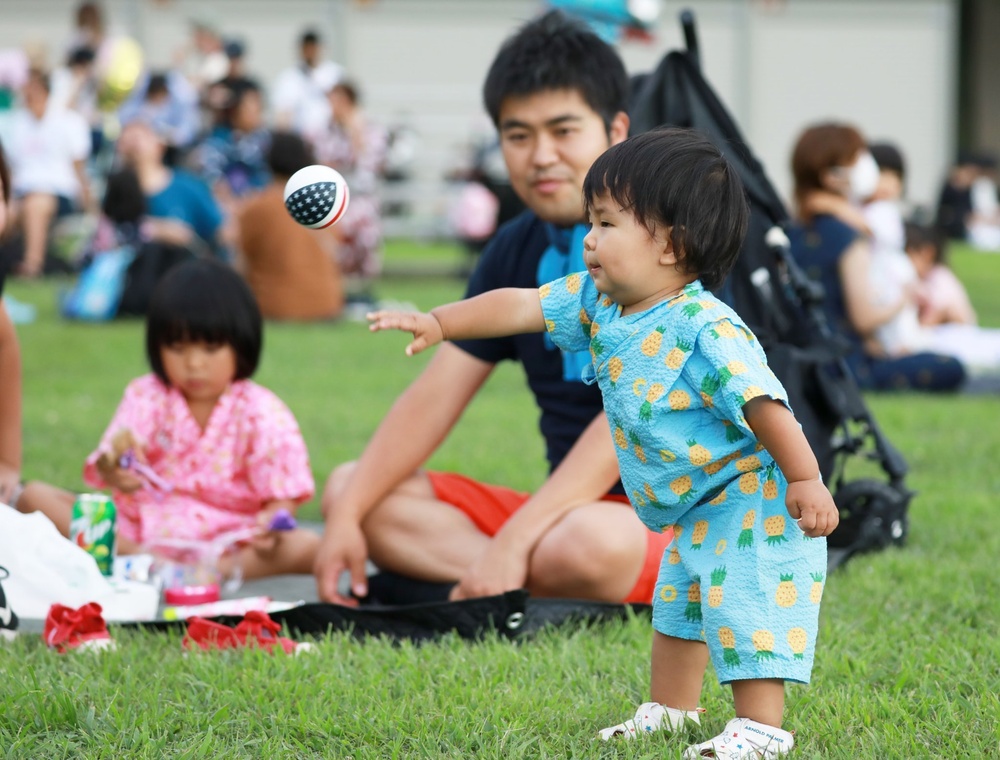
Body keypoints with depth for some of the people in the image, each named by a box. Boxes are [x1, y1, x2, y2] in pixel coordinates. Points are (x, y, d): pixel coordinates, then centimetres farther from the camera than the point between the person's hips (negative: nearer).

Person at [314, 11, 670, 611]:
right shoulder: (517, 251, 10)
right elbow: (435, 398, 8)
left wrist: (513, 542, -30)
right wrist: (347, 516, -6)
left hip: (675, 517, -9)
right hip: (571, 510, 9)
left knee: (588, 544, -43)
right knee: (349, 489, 1)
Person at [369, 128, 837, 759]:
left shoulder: (707, 329, -30)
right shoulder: (597, 302, -4)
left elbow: (763, 403, -30)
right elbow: (521, 306, 0)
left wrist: (805, 480, -29)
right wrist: (439, 323, -5)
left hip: (749, 498, -10)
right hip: (693, 511, 10)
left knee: (744, 606, -13)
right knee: (677, 602, 21)